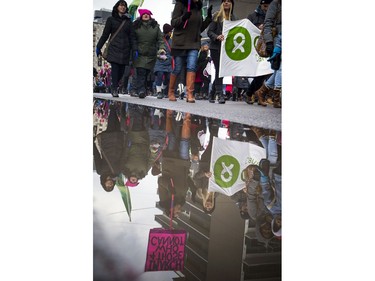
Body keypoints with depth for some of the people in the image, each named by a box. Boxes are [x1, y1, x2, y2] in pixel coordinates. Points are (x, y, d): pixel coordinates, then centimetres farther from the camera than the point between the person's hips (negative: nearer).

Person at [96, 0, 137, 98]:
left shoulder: (128, 21, 15)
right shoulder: (111, 19, 10)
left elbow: (132, 36, 11)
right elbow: (105, 35, 11)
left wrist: (135, 49, 0)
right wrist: (98, 47, 8)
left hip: (125, 50, 2)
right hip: (114, 48, -2)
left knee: (121, 71, -2)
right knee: (115, 68, -15)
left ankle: (114, 87, 16)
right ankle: (114, 89, -14)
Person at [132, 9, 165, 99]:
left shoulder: (155, 26, 12)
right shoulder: (136, 26, 6)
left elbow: (160, 38, 8)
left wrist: (161, 48, -8)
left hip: (151, 55, 2)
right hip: (139, 54, -2)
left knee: (146, 73, 4)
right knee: (141, 73, -15)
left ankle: (141, 91, 13)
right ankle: (141, 91, -19)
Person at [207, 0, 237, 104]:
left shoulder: (233, 18, 12)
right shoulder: (217, 16, 2)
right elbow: (209, 31, -2)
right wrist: (217, 37, -20)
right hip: (216, 47, -4)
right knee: (219, 70, -11)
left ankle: (212, 94, 19)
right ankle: (220, 94, -13)